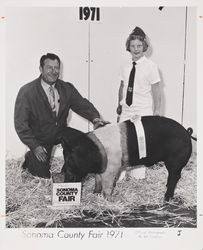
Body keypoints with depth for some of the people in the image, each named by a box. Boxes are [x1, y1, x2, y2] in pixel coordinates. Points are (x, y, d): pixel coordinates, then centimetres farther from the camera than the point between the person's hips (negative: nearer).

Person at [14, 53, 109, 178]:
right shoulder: (27, 92, -18)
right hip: (39, 139, -3)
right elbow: (20, 123, -17)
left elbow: (82, 104, -12)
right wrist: (34, 146, -22)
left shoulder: (67, 88, -5)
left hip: (61, 133, 4)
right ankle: (30, 158, 29)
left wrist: (95, 118, -34)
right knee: (43, 176, -4)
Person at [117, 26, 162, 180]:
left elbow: (156, 90, -6)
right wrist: (120, 104, 10)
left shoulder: (151, 66, -6)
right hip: (126, 111, 4)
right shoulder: (126, 67, 7)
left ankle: (138, 174, 19)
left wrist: (157, 111, -8)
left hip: (143, 112, -4)